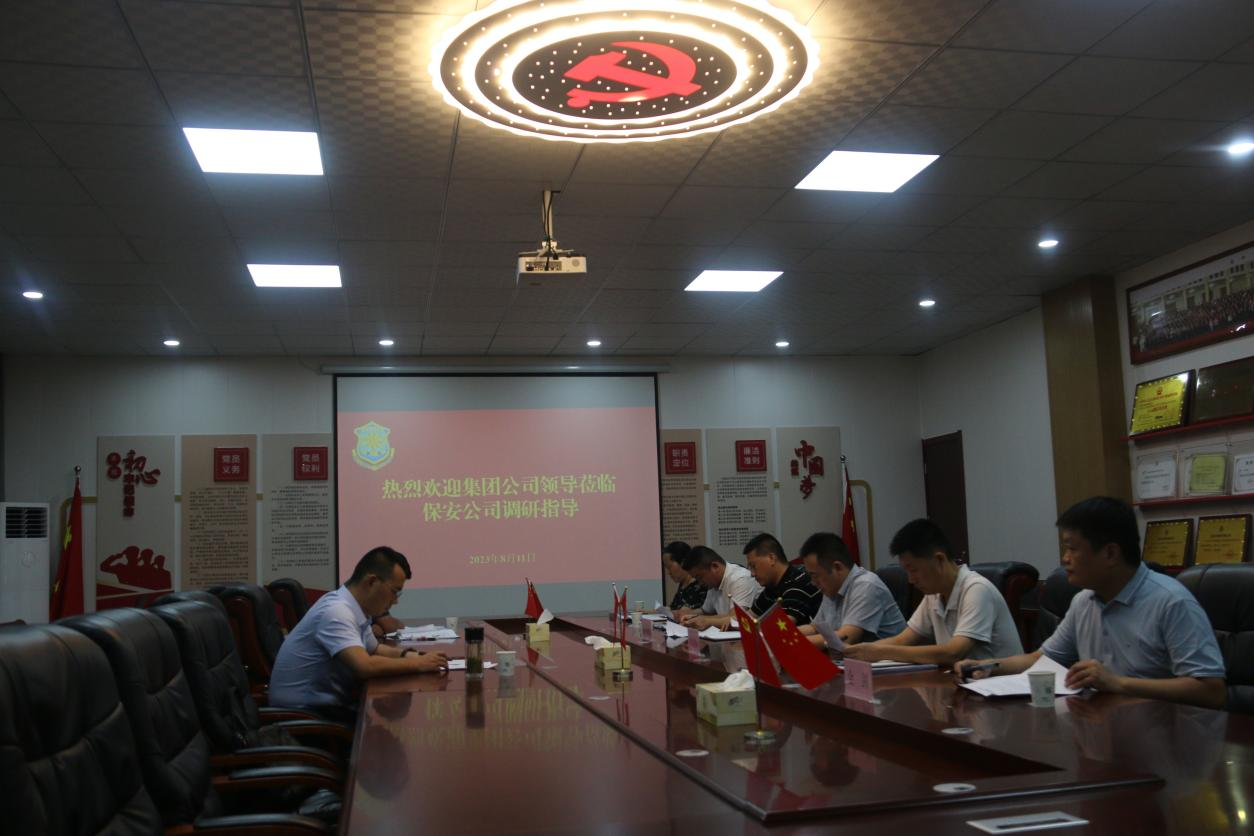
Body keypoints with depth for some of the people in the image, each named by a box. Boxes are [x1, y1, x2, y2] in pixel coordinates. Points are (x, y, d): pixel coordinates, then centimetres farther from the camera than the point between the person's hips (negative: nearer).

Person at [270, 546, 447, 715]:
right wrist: (417, 664, -22)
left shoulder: (354, 608, 4)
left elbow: (373, 649, 21)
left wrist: (407, 654, 2)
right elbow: (365, 666, -34)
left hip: (328, 703, 8)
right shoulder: (336, 612, -23)